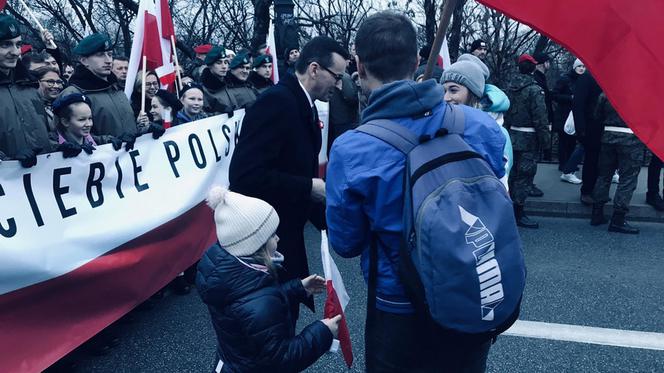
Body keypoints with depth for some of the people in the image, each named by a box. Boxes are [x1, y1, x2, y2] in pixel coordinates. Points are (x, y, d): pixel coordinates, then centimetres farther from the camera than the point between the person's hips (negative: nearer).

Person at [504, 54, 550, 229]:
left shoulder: (510, 87, 6)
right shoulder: (534, 89, -15)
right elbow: (540, 118, -16)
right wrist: (545, 140, -10)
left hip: (512, 135, 7)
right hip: (528, 138, -7)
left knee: (513, 172, 17)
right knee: (525, 174, -2)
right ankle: (518, 213, 2)